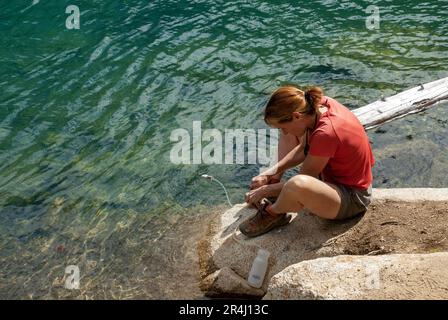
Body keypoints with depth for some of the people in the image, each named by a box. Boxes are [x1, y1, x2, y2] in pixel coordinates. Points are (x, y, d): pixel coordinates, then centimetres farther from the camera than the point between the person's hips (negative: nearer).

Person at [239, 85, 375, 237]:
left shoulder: (325, 134, -35)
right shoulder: (319, 105, -13)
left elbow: (301, 181, -22)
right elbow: (303, 148, 2)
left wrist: (265, 191, -10)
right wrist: (273, 171, -6)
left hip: (352, 198, -9)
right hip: (334, 172, 9)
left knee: (297, 185, -40)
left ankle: (273, 214, -6)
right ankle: (275, 182, 11)